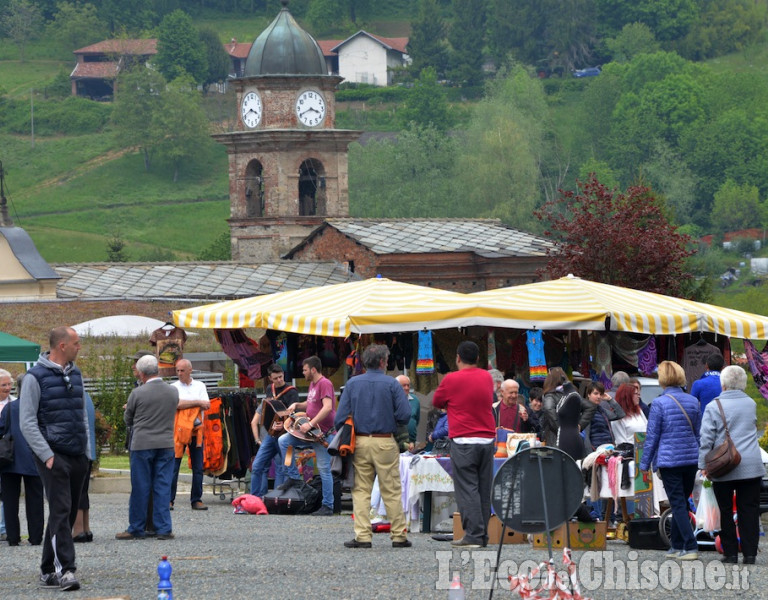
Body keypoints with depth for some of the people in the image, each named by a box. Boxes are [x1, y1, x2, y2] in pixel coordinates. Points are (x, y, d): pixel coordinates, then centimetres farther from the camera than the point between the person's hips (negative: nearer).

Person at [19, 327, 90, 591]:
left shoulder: (75, 375, 14)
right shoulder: (36, 377, -7)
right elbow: (27, 422, -10)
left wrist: (86, 452, 14)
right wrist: (47, 456, -15)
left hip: (77, 457, 7)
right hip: (53, 456, -7)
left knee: (67, 513, 8)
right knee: (61, 510, -15)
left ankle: (48, 571, 17)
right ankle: (65, 569, -21)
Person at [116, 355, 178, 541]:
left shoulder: (138, 394, -10)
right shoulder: (174, 392, 1)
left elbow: (128, 419, 3)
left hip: (142, 444, -3)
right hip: (166, 444, 3)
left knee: (140, 488, 3)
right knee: (163, 487, 6)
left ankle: (136, 529, 10)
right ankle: (164, 529, 3)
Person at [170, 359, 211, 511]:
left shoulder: (200, 386, 11)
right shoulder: (174, 387, 5)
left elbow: (206, 406, -1)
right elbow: (177, 404, -12)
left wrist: (185, 404, -12)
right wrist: (198, 402, -8)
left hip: (196, 430, 2)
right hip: (178, 430, -2)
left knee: (198, 467, 2)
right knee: (174, 466, -6)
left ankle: (196, 500, 7)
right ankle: (169, 500, -3)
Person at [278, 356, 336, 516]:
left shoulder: (324, 384, -14)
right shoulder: (312, 384, 16)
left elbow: (327, 407, -27)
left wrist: (311, 424, -30)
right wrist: (297, 405, 12)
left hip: (323, 433, -9)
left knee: (324, 469, -7)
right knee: (283, 441, 1)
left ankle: (327, 506, -2)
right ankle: (293, 477, 7)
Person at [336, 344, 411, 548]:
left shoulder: (352, 384, 3)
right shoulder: (392, 384, -4)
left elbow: (340, 417, 0)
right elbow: (404, 415, -10)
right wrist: (389, 418, 10)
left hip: (360, 442, 2)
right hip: (385, 443, -2)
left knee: (361, 491, 5)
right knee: (392, 491, 4)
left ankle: (362, 536, -2)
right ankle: (398, 535, 7)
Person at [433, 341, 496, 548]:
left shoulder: (451, 380, -6)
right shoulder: (487, 378, 9)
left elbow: (436, 402, 8)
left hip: (463, 441, -5)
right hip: (488, 439, 5)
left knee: (467, 489, -5)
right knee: (484, 490, 8)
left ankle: (473, 535, -11)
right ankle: (483, 535, 9)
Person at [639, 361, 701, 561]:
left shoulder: (659, 403, -11)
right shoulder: (693, 402, 5)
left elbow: (652, 436, -7)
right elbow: (699, 433, 13)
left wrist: (645, 463, 1)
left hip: (669, 460, -5)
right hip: (691, 459, 5)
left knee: (678, 504, -3)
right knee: (682, 502, 16)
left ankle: (691, 547, -11)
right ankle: (677, 545, 23)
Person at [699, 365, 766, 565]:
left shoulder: (713, 407, -4)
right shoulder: (750, 404, 8)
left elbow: (706, 438, -6)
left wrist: (704, 464, -2)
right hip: (751, 466, 3)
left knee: (726, 511, 5)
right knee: (749, 510, 3)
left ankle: (730, 553, 6)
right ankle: (750, 553, 0)